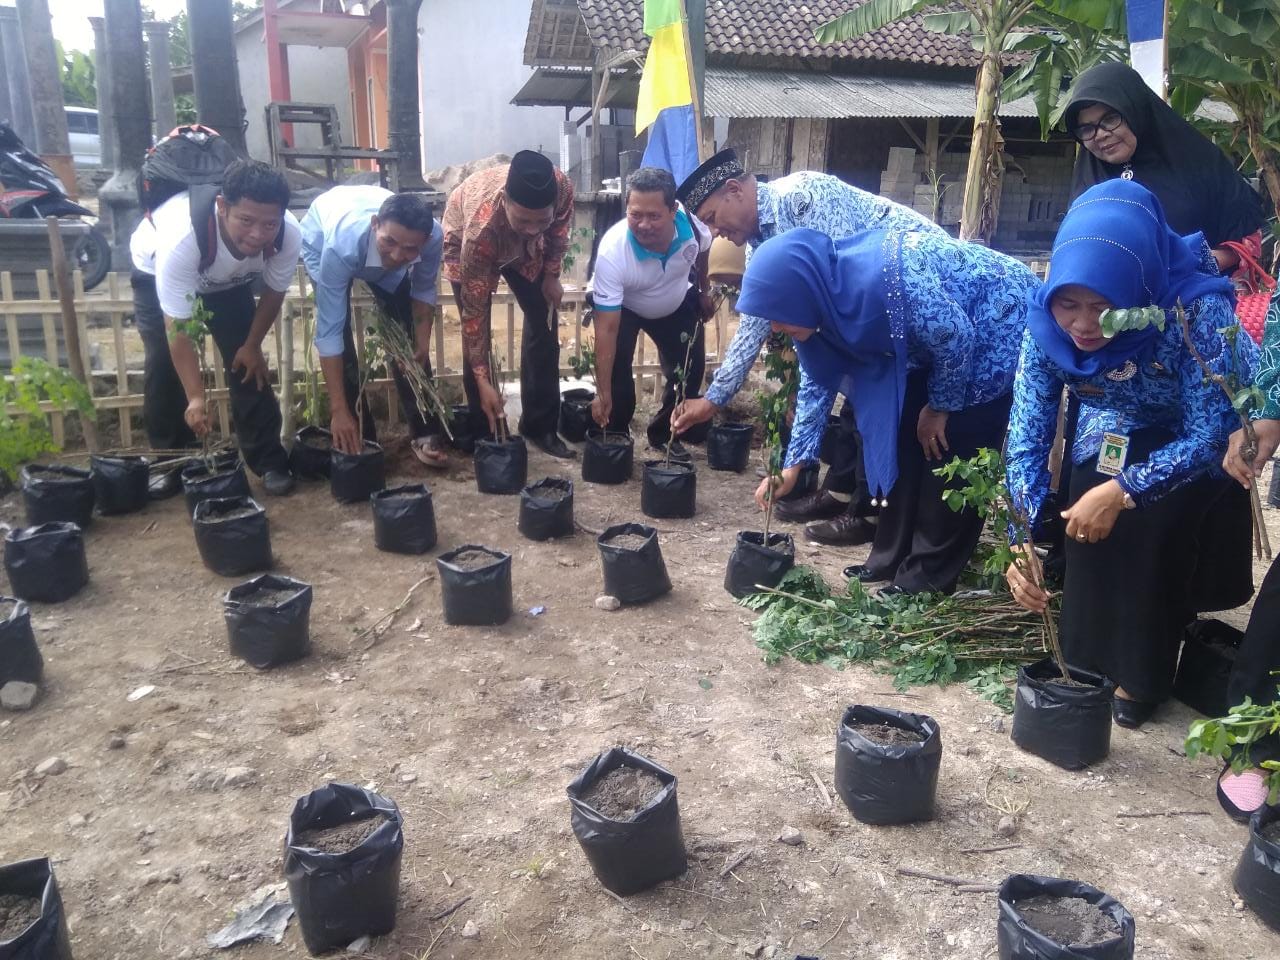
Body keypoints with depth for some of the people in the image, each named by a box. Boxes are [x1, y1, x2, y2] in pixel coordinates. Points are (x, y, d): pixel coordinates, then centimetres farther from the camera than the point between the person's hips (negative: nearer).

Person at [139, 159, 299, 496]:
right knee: (166, 366, -7)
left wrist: (252, 345, -5)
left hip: (229, 279, 2)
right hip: (158, 271, -2)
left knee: (246, 362, -7)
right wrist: (196, 397, -45)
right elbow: (179, 328, -40)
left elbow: (273, 292, -14)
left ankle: (268, 461, 2)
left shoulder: (289, 235, -36)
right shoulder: (181, 239, -46)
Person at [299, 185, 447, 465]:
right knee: (341, 333, -16)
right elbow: (329, 332, -42)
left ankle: (424, 432, 5)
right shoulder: (340, 246, -47)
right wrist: (338, 411, -42)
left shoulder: (433, 236, -38)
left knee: (407, 335, -5)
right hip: (320, 240, -2)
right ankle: (358, 437, -2)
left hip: (372, 248, 3)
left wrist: (423, 341, -21)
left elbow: (424, 289, -14)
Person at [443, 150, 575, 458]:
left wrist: (551, 275, -7)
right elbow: (474, 311, -36)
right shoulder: (481, 226, -45)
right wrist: (482, 380, -33)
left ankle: (541, 426, 9)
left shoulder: (562, 188, -39)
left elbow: (559, 231, -10)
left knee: (544, 324, -2)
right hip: (465, 242, -3)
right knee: (476, 330, -11)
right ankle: (483, 430, 5)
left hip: (526, 248, 4)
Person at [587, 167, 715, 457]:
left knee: (691, 367, -6)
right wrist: (603, 394, -40)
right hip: (621, 306, -3)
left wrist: (704, 292, 11)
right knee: (616, 369, -21)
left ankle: (664, 434, 16)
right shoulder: (612, 251, -41)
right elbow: (607, 329, -39)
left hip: (678, 303, 3)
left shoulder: (691, 223, -33)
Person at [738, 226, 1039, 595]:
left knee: (951, 453, -7)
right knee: (903, 435, 5)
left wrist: (940, 407, -10)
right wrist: (792, 466, -1)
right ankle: (892, 557, 17)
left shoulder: (882, 278, -37)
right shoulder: (826, 297, -10)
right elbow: (820, 382, 1)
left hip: (1001, 326, -8)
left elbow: (957, 337, -25)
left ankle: (930, 576, 5)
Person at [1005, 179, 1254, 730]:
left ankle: (1141, 674, -7)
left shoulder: (1198, 310, -37)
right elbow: (1026, 438, -23)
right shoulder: (1048, 326, -26)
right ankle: (1090, 659, 3)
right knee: (1086, 515, -20)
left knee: (1151, 512, -26)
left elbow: (1208, 436, -31)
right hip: (1121, 433, 3)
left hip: (1206, 435, -3)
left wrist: (1123, 491, -43)